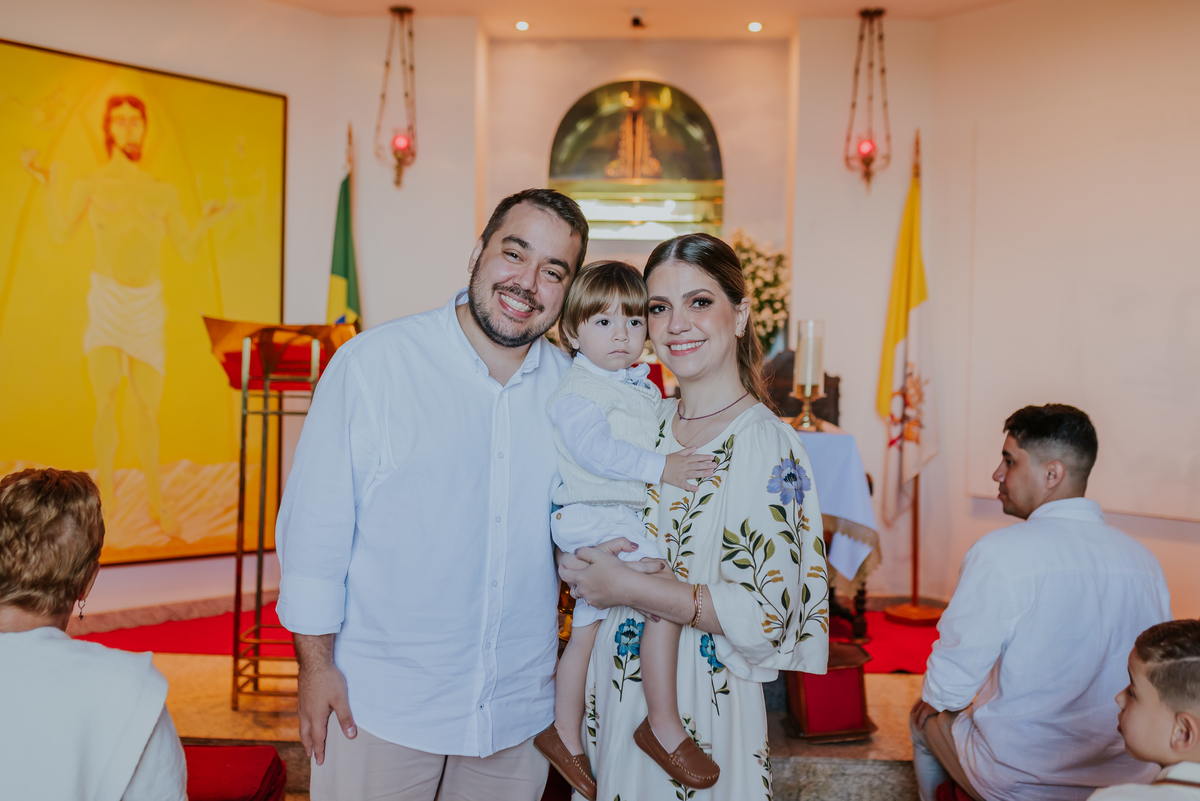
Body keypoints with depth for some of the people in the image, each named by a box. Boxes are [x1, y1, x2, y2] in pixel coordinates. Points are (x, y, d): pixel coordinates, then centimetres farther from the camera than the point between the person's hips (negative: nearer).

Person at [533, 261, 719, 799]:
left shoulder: (644, 389, 16)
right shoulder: (575, 390, -11)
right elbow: (594, 448, -24)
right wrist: (660, 468, -27)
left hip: (628, 521, 9)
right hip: (593, 518, -9)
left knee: (586, 629, 16)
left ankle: (565, 735, 28)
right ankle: (664, 723, -12)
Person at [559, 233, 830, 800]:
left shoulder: (769, 446, -17)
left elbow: (767, 614, -21)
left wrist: (628, 587, -21)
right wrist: (574, 561, -5)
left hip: (702, 706, -6)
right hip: (617, 686, 6)